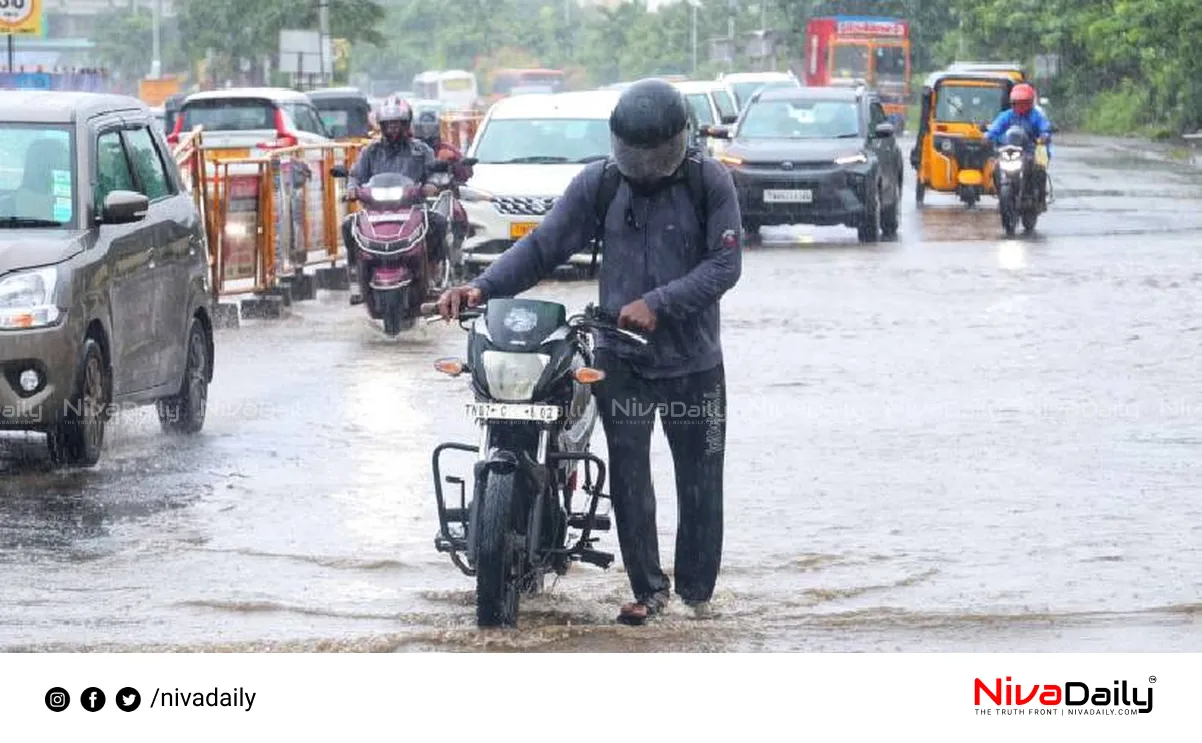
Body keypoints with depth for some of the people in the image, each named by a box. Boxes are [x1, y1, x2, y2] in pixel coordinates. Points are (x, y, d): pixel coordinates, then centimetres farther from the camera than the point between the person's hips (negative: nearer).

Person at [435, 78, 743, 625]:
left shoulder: (710, 182, -5)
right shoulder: (599, 183, 1)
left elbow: (725, 264, -11)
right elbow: (543, 246, 0)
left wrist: (658, 303, -22)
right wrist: (483, 287, -14)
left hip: (694, 358, -1)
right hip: (622, 356, 1)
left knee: (700, 481, 7)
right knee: (628, 475, -4)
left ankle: (697, 588, 20)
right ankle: (647, 588, 6)